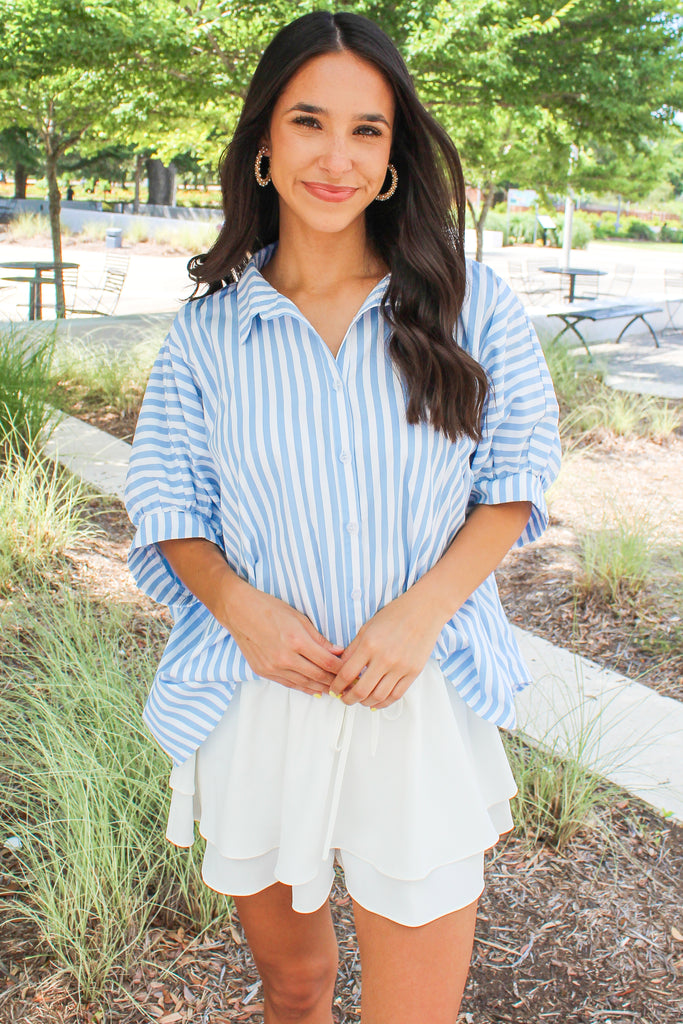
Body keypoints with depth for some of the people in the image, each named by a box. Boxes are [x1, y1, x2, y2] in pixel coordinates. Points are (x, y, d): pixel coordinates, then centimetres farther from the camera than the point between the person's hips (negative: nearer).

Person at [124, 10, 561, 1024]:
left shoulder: (467, 305, -4)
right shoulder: (208, 327, -2)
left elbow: (517, 479, 1)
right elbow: (166, 506, 5)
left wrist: (422, 609, -14)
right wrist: (241, 606, -15)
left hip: (425, 701, -1)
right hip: (258, 700, 2)